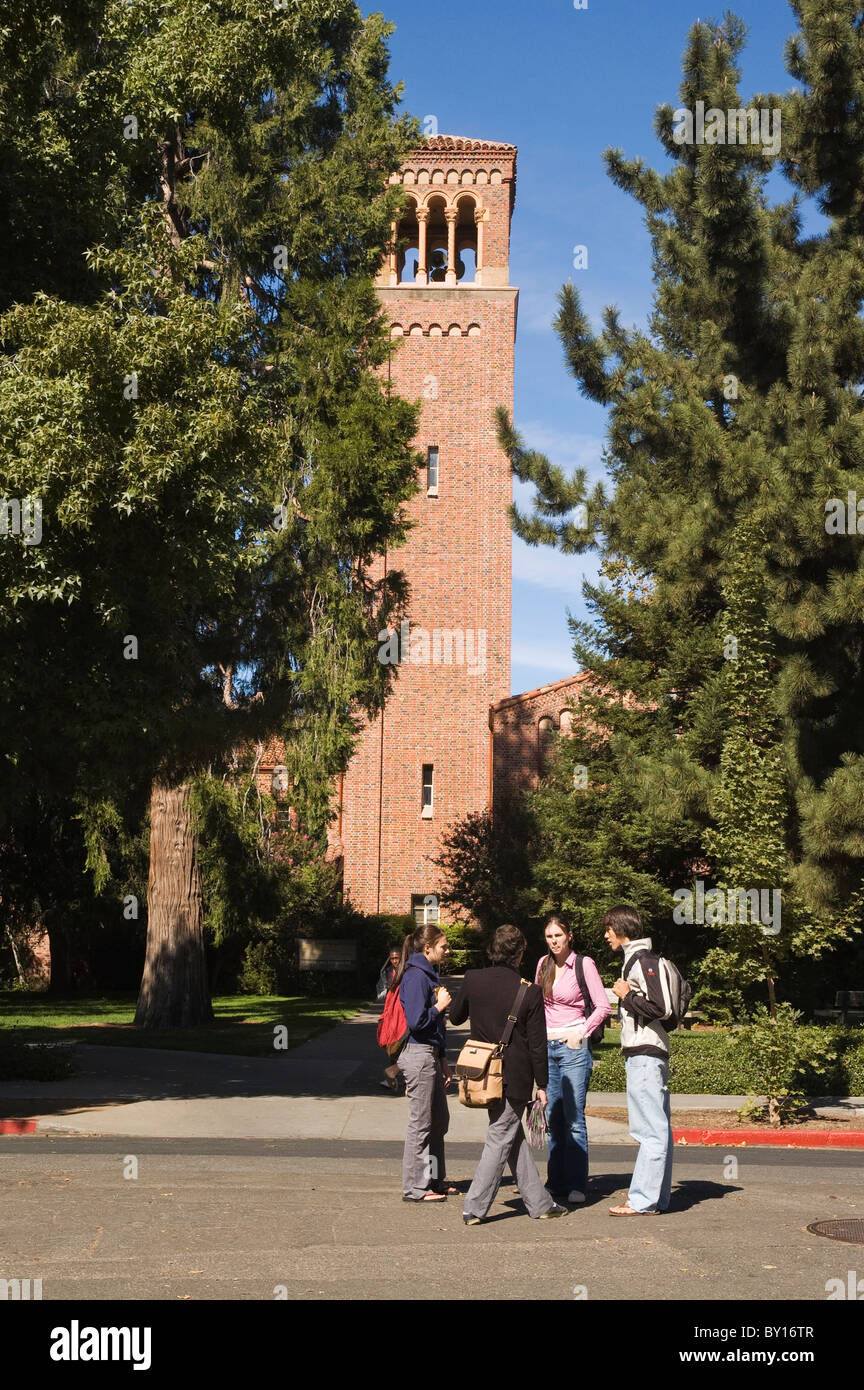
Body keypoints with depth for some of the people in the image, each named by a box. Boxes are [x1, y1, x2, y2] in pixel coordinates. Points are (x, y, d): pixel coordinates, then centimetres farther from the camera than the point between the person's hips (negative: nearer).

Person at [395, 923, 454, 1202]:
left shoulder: (429, 974, 15)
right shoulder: (416, 975, -15)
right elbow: (416, 1022, -22)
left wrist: (442, 1062, 20)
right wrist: (439, 1006, -9)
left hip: (430, 1054, 10)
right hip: (418, 1055, -10)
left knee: (439, 1120, 17)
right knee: (421, 1124, -2)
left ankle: (434, 1179, 28)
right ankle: (415, 1187, 6)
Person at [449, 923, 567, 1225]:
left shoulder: (473, 979, -5)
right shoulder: (530, 992, -13)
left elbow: (455, 1017, 11)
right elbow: (537, 1044, -8)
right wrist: (541, 1084, 1)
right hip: (514, 1077, -5)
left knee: (514, 1137, 16)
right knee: (500, 1139, 5)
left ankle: (540, 1202, 24)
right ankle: (474, 1208, 4)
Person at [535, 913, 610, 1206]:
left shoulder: (583, 964, -5)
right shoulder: (544, 964, 11)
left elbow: (602, 1006, -5)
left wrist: (582, 1034, -10)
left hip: (573, 1047, -5)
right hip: (547, 1046, 5)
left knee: (573, 1118, -7)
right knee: (553, 1118, 7)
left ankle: (576, 1186, -3)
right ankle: (556, 1183, 13)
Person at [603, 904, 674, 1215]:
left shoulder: (642, 961, -12)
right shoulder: (637, 959, 19)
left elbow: (660, 1007, -20)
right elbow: (658, 1004, 22)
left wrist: (626, 995, -11)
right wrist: (628, 996, 12)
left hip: (644, 1056, -11)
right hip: (646, 1054, 11)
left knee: (650, 1131, -9)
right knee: (659, 1130, 11)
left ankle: (641, 1200, -8)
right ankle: (658, 1198, 15)